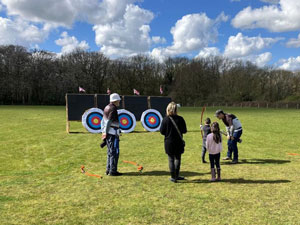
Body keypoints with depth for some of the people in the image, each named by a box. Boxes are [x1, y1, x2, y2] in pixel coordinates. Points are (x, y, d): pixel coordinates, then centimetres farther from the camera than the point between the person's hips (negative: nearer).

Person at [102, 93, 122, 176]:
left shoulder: (107, 108, 14)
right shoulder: (113, 109, -13)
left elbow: (103, 121, 16)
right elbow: (108, 122, -18)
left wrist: (104, 133, 18)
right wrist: (105, 133, -14)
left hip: (108, 134, 9)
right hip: (113, 134, -9)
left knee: (110, 152, 15)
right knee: (115, 152, -3)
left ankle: (108, 170, 21)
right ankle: (113, 171, 0)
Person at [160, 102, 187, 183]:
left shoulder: (165, 119, -11)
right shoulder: (180, 119, -8)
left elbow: (162, 132, -7)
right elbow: (184, 131, -2)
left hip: (169, 143, -1)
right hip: (178, 142, 1)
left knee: (171, 160, 8)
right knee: (177, 159, 17)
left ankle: (173, 177, 14)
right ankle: (176, 176, 26)